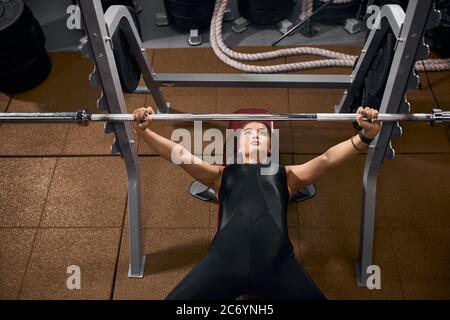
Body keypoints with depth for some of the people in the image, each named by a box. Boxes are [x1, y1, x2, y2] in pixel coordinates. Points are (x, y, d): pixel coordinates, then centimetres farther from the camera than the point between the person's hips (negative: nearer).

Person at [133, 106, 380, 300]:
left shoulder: (286, 175, 32)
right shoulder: (221, 174, 31)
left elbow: (327, 159, 18)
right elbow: (179, 154, 19)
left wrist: (365, 136, 2)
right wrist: (144, 131, 5)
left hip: (276, 259, 1)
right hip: (226, 256, 0)